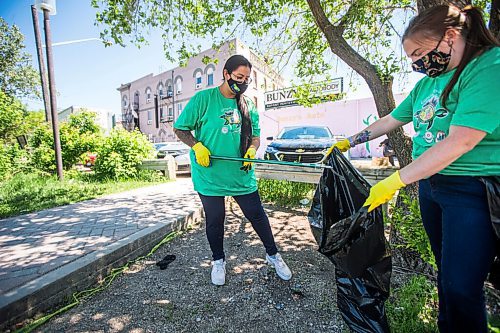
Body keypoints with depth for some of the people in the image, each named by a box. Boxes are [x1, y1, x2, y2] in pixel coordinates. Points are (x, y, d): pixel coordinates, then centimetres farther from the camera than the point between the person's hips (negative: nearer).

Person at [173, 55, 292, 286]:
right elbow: (180, 129, 0)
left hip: (242, 174, 3)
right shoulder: (204, 98, -4)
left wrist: (252, 150, -7)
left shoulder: (248, 105, 8)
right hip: (209, 174, -2)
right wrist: (197, 146, -17)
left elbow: (255, 135, 15)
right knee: (215, 220, 12)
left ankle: (273, 255, 34)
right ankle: (218, 261, 38)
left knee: (257, 215, 9)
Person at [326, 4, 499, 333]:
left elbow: (462, 140, -25)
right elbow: (390, 120, 19)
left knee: (462, 286, -1)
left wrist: (395, 181, -25)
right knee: (446, 273, 18)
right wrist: (349, 141, 20)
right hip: (430, 183, 7)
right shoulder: (428, 82, 10)